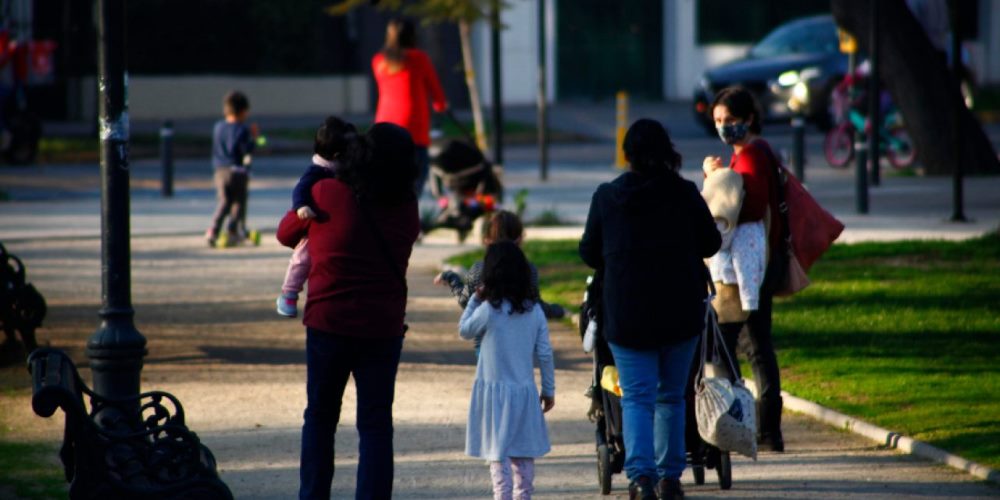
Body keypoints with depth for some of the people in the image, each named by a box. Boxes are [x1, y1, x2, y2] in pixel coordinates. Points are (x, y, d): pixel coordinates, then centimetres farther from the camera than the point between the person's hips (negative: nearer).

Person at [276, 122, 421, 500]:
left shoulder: (327, 195, -9)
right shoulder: (406, 211, 0)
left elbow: (286, 234, 7)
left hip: (329, 323, -1)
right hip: (384, 327, 1)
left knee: (320, 416, 15)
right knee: (375, 424, 5)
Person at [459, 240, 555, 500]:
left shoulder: (489, 310, -13)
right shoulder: (534, 310, 0)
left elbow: (464, 331, 5)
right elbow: (545, 354, 2)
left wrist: (474, 299, 11)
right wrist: (549, 390, 11)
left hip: (495, 393, -4)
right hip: (525, 391, 4)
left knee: (498, 455, -3)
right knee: (524, 455, 12)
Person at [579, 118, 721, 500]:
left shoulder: (606, 196, -3)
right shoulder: (685, 194, -4)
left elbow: (589, 253, 3)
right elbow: (711, 243, 5)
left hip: (626, 314, -1)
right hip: (681, 312, 1)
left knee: (636, 396, 0)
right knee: (671, 396, 14)